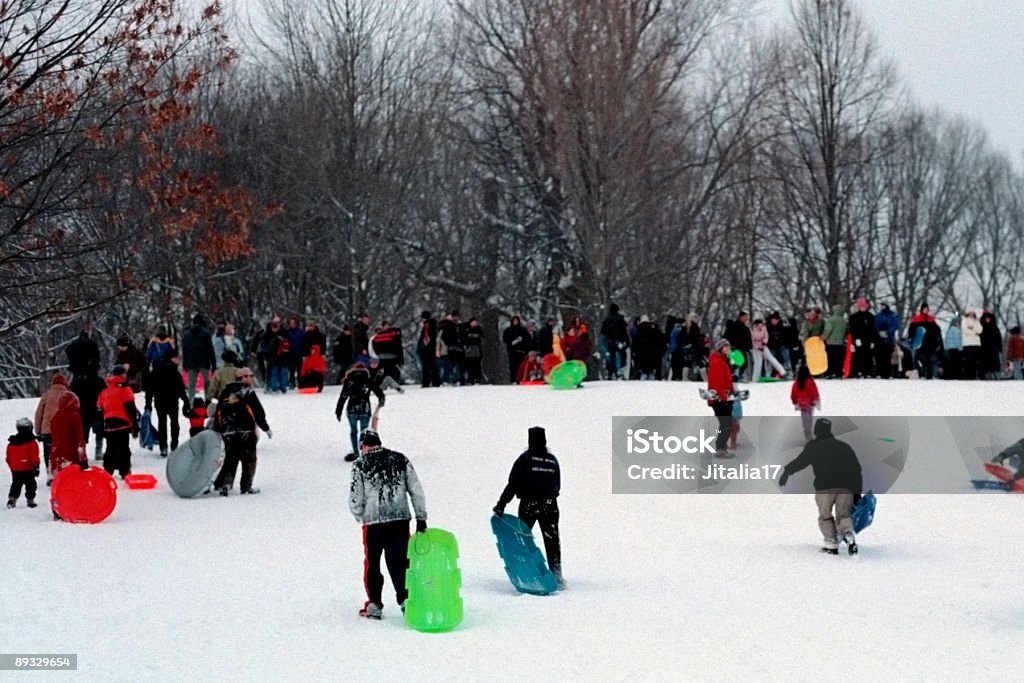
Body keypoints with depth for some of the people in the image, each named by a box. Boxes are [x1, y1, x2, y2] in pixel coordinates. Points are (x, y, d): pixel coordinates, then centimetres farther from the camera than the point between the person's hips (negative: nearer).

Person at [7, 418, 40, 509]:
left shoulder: (11, 443, 6)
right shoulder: (31, 443, -11)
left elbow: (9, 458, 12)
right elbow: (34, 456, -14)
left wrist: (12, 467, 22)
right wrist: (36, 466, -7)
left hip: (15, 470, 5)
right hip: (28, 469, -5)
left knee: (15, 485, 14)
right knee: (30, 485, 6)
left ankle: (11, 499, 5)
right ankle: (30, 500, 6)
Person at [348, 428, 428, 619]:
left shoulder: (360, 464, -5)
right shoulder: (400, 460, 5)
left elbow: (355, 499, -5)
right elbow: (416, 491, 5)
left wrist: (360, 517, 14)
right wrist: (421, 518, 10)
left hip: (373, 523, -2)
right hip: (401, 520, 2)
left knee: (372, 563, 12)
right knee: (399, 561, 10)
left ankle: (374, 605, 15)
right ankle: (406, 599, 2)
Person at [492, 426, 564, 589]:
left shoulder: (525, 458, -6)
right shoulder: (553, 460, 6)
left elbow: (513, 484, -11)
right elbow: (557, 486, 12)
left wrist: (502, 503, -11)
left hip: (528, 504, -3)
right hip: (549, 505, 3)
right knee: (552, 541, 7)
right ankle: (557, 576, 4)